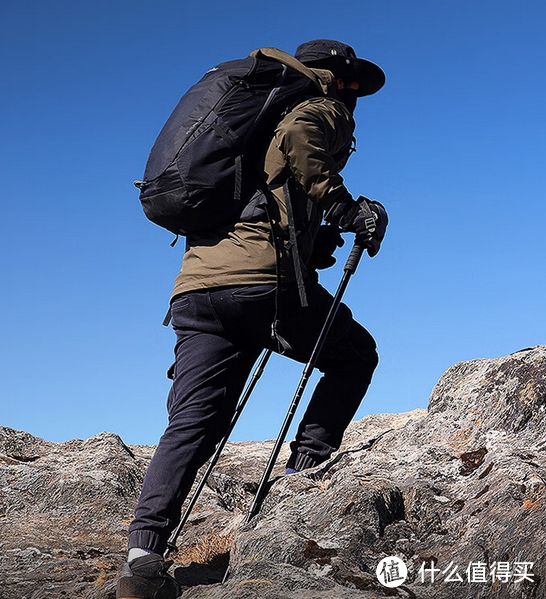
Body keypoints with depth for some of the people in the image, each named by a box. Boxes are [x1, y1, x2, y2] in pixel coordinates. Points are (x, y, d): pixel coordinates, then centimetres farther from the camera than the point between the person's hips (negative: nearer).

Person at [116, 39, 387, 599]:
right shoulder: (325, 111, 13)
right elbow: (297, 134, -12)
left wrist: (321, 234, 35)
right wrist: (342, 205, -8)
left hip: (195, 284, 7)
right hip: (261, 278, -7)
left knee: (192, 425, -2)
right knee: (355, 354, 17)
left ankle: (143, 550, -15)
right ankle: (306, 467, 7)